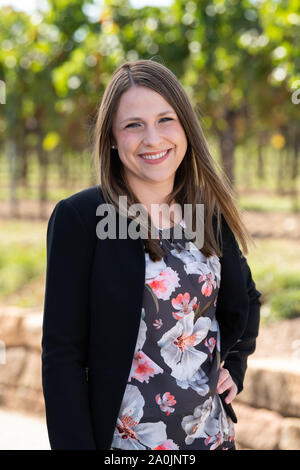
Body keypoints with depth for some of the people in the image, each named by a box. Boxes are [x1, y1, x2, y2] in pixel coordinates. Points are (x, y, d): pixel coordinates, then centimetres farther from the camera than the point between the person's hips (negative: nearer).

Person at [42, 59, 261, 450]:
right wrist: (74, 445, -17)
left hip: (213, 434, 4)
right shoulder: (78, 217, -12)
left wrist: (235, 366, 6)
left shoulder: (212, 213, 2)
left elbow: (244, 299, 20)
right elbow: (62, 352, -13)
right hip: (123, 440, -4)